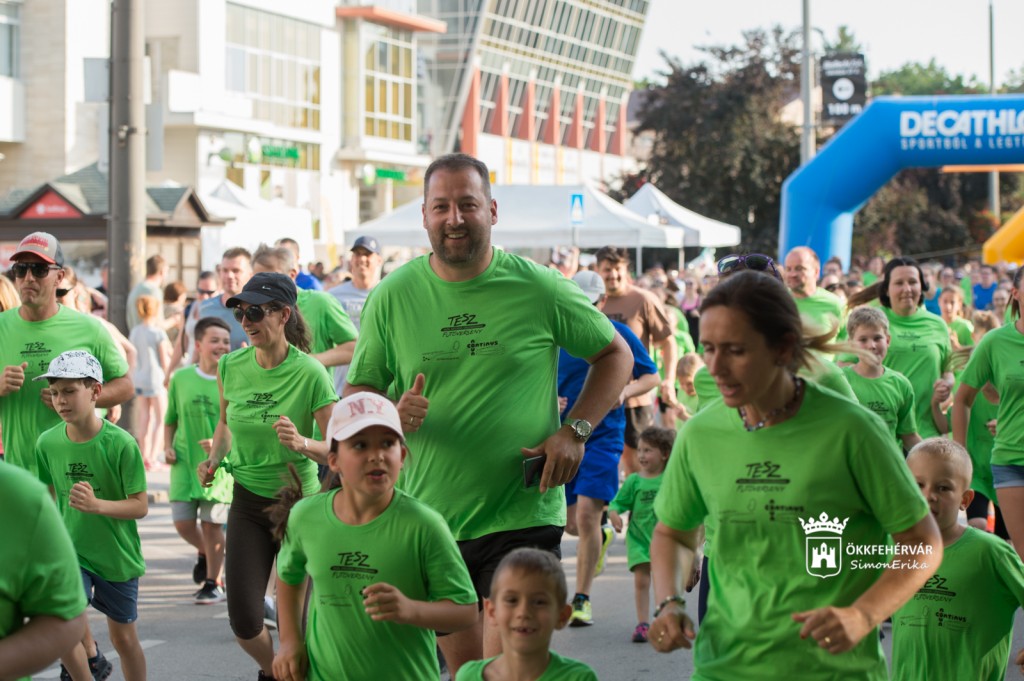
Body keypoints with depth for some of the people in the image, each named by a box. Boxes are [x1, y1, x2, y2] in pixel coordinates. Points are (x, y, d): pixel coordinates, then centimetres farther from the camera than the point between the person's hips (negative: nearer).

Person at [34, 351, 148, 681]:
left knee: (124, 637, 12)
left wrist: (97, 505, -32)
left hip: (116, 555, -2)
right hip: (70, 551, 2)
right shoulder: (47, 443, -7)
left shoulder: (121, 444, -18)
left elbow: (140, 506, -16)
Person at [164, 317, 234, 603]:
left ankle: (213, 583, 13)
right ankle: (204, 553, 34)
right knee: (182, 522, 0)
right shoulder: (181, 378, 4)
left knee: (212, 522, -3)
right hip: (185, 461, 2)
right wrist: (168, 447, 1)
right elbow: (170, 420, 15)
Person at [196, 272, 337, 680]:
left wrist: (303, 443, -36)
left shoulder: (310, 373, -17)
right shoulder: (231, 366, -4)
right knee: (244, 622, -2)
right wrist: (214, 459, 0)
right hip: (248, 503, 3)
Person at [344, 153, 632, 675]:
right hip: (432, 518, 3)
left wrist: (575, 431, -6)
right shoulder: (392, 297, 0)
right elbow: (354, 396, 7)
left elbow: (615, 354, 8)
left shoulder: (539, 289, -5)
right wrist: (392, 415, -16)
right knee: (462, 665, 13)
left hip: (523, 516, -3)